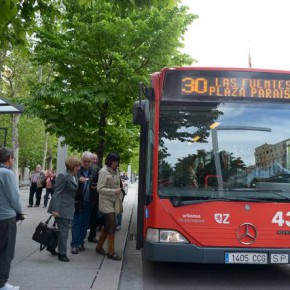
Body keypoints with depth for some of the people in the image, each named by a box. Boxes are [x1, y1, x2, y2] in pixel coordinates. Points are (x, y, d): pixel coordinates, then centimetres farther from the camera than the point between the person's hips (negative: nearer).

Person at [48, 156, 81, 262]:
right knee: (63, 230, -2)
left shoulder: (75, 176, 9)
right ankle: (62, 253, 9)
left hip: (69, 207, 8)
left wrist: (73, 206, 14)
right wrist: (55, 209, -20)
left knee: (64, 229, 14)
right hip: (62, 208, -8)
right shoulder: (63, 176, -16)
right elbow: (57, 193, -17)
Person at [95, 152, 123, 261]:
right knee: (112, 225, -10)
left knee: (108, 225, 13)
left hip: (113, 202, 8)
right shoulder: (103, 172, -12)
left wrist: (119, 197, 10)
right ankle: (111, 252, -3)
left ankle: (99, 247, 27)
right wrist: (114, 191, -21)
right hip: (106, 202, -8)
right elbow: (99, 189, -15)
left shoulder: (116, 171, 11)